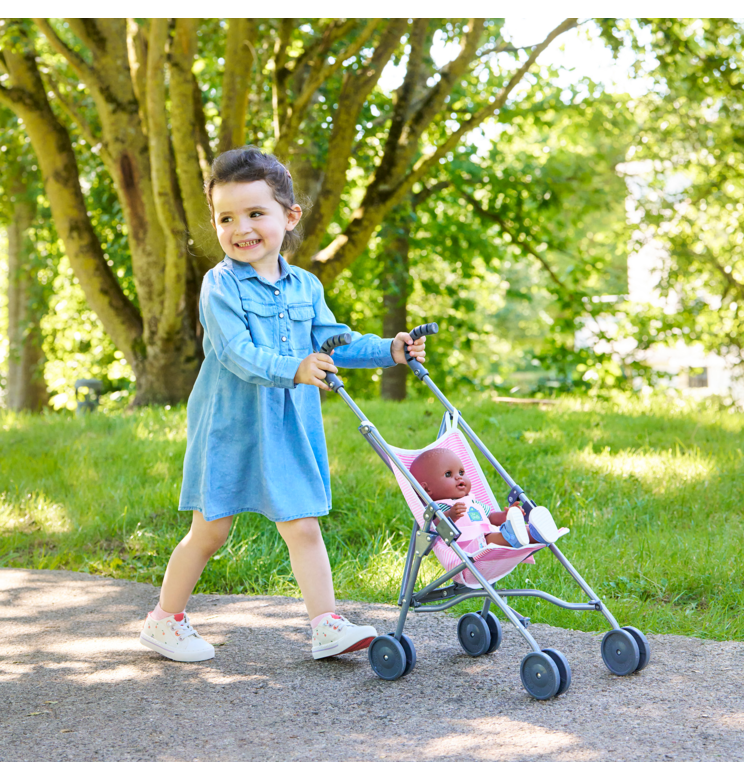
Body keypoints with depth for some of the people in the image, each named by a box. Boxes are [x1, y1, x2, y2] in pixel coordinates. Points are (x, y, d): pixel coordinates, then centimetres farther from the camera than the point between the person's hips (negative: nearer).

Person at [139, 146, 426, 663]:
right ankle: (164, 620, 21)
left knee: (304, 528, 4)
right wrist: (293, 369, -38)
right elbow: (237, 353, -23)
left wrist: (389, 350, -1)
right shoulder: (221, 285, -11)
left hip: (290, 430, 4)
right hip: (231, 428, -4)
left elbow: (333, 343, 11)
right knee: (210, 532, 5)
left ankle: (328, 625, 8)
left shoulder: (305, 287, 8)